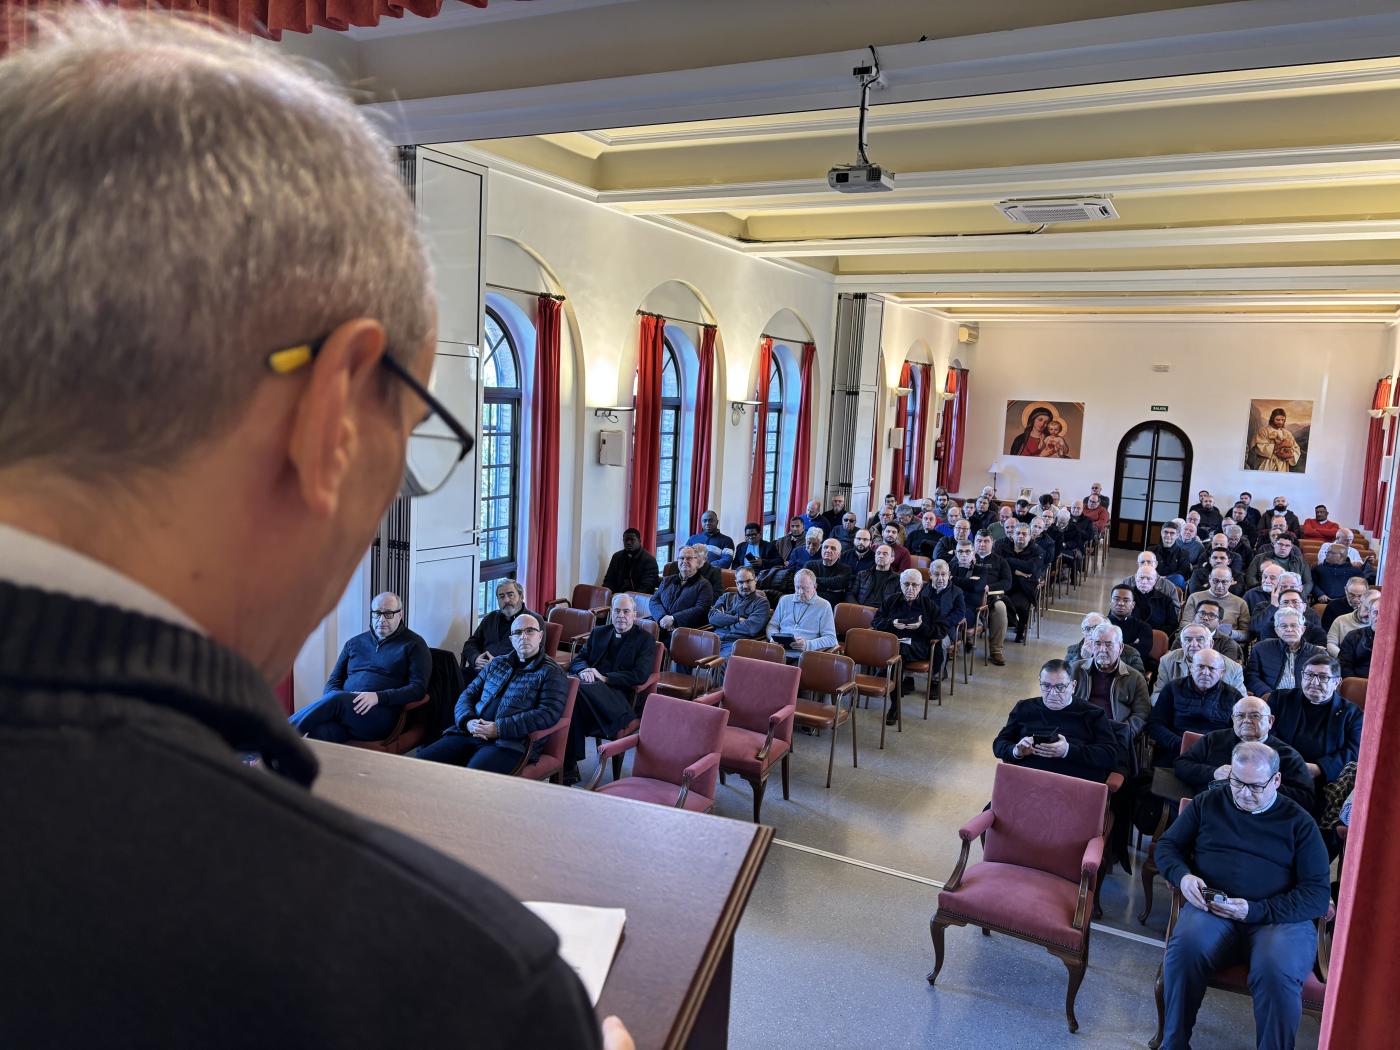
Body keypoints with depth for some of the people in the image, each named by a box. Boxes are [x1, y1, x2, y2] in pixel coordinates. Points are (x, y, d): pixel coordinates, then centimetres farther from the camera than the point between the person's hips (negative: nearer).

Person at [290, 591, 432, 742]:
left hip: (382, 714, -3)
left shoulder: (414, 645, 11)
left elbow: (419, 688, 0)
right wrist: (334, 699, -4)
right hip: (343, 708, 3)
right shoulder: (354, 643, 24)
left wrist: (378, 697, -15)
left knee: (336, 699, -32)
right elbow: (333, 682, 22)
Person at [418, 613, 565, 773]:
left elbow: (549, 714, -8)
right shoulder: (496, 664, 25)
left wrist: (499, 728, -15)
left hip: (507, 743, -6)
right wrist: (468, 721, -3)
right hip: (470, 734, 6)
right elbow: (468, 695, 22)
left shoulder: (551, 673, 5)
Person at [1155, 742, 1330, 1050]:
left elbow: (1318, 894, 3)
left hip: (1281, 917, -1)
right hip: (1211, 908, 1)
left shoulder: (1299, 822, 9)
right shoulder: (1208, 802, 15)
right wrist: (1182, 876, -4)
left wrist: (1256, 910, -12)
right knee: (1186, 947, -34)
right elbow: (1168, 844, 21)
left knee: (1275, 970, -36)